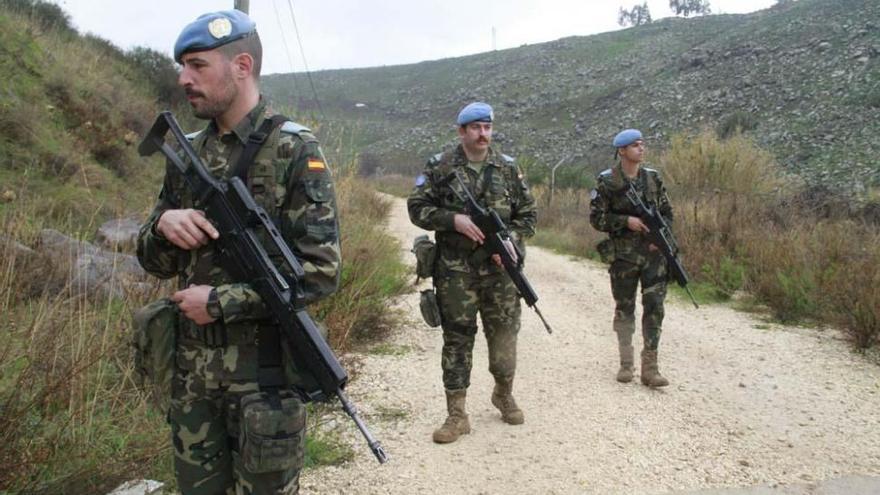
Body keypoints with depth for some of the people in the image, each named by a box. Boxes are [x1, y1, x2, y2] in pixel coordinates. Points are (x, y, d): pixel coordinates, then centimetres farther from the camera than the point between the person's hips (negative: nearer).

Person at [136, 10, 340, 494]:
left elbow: (321, 271, -17)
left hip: (266, 366, -5)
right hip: (191, 366, 6)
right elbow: (156, 261, 12)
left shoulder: (294, 150, -11)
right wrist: (163, 226, -10)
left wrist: (221, 302, -16)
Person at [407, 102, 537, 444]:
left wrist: (511, 239, -8)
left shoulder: (508, 168, 8)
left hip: (499, 267, 2)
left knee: (504, 335, 9)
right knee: (457, 339, 2)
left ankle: (504, 394, 35)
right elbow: (417, 208, -2)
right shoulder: (440, 167, 1)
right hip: (455, 270, -2)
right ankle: (457, 415, 10)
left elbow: (528, 213, 10)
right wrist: (454, 219, -16)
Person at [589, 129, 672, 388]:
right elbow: (596, 218, -5)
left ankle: (650, 368, 2)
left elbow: (667, 213, 13)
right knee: (624, 308, 7)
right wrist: (626, 221, -16)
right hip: (623, 254, -2)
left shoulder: (653, 177, 8)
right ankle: (626, 363, 20)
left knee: (654, 307, -3)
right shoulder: (607, 181, -3)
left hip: (654, 253, 3)